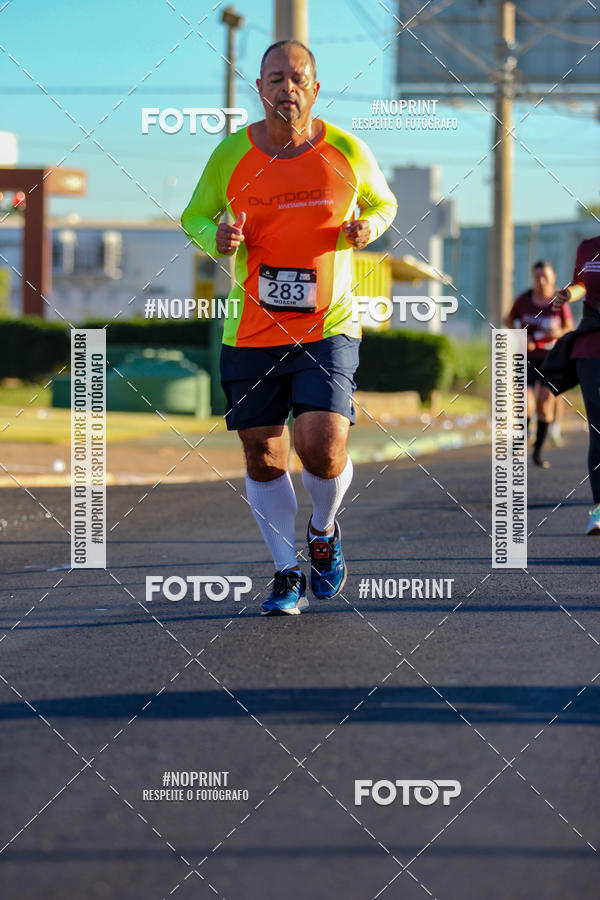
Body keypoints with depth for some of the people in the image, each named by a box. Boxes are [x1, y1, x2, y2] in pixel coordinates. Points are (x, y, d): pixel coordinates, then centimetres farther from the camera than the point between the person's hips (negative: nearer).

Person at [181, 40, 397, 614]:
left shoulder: (346, 152, -2)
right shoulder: (231, 155, -2)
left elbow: (383, 202, 17)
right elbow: (194, 217, 13)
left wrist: (368, 226, -7)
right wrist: (216, 239, -10)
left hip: (328, 329, -1)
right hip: (250, 333, 2)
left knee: (323, 449, -16)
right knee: (263, 458, 4)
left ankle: (323, 530, 18)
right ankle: (287, 573, 23)